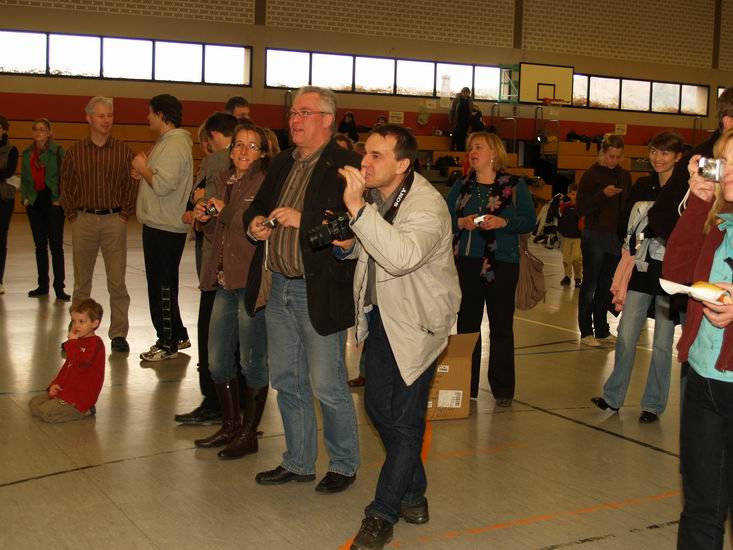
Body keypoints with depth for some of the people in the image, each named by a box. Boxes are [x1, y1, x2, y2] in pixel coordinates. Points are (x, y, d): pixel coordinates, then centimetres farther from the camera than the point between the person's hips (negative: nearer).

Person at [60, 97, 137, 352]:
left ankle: (119, 334, 5)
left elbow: (131, 185, 6)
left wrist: (125, 214, -1)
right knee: (81, 280, 8)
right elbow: (65, 185, 12)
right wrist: (71, 214, 5)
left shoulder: (123, 151, 2)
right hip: (83, 220, 1)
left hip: (114, 219, -1)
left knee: (117, 281, -2)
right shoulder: (75, 151, 5)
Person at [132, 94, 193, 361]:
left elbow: (163, 185, -26)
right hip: (159, 224, 11)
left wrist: (143, 168, -11)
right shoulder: (166, 142, 16)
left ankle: (167, 343, 5)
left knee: (162, 287, -3)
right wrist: (144, 173, 7)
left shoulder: (175, 145, -18)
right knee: (164, 286, 16)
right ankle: (178, 336, 26)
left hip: (164, 228, -11)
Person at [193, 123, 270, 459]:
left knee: (252, 362, 2)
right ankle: (230, 427, 28)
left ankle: (249, 434, 16)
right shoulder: (224, 182, 15)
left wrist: (225, 211, -13)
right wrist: (206, 219, 2)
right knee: (217, 360, 13)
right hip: (225, 283, 8)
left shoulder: (266, 184, -9)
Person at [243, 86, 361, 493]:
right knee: (286, 381, 17)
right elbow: (258, 204, 24)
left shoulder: (345, 166, -13)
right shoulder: (282, 164, 13)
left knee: (327, 386, 2)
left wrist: (304, 221, -27)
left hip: (320, 292, -8)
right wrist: (254, 222, 2)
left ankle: (344, 466, 22)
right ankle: (298, 462, 32)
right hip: (278, 287, 8)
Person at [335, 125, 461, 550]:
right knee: (379, 406, 15)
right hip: (380, 315, 8)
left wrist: (356, 207, -43)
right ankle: (413, 496, 33)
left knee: (406, 420, -2)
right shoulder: (373, 195, -1)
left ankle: (382, 515, 11)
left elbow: (402, 256, -43)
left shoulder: (427, 207, -24)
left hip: (417, 321, -8)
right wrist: (348, 244, -5)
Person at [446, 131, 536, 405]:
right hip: (466, 262, 3)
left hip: (502, 263, -2)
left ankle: (503, 390, 11)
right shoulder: (461, 186, 11)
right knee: (467, 324, 6)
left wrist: (502, 222, -18)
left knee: (501, 327, 2)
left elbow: (529, 221, -3)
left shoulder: (515, 185, 2)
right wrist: (462, 222, -11)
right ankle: (466, 387, 15)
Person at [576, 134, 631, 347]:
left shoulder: (624, 176, 11)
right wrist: (603, 195, -22)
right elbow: (581, 209, -9)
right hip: (595, 237, -5)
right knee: (590, 285, 1)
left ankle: (602, 330, 17)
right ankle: (586, 332, 7)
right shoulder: (591, 175, -5)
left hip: (616, 238, 5)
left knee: (606, 286, 9)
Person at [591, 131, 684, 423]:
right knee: (625, 336, 3)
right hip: (641, 270, 4)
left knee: (662, 344, 5)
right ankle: (612, 396, 15)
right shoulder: (641, 186, 9)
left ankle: (653, 404, 17)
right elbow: (623, 225, 8)